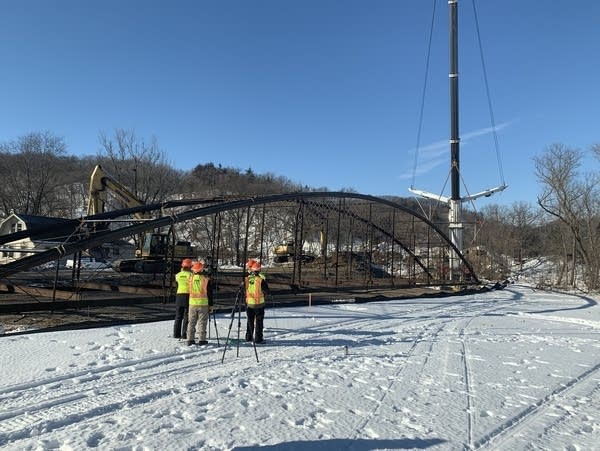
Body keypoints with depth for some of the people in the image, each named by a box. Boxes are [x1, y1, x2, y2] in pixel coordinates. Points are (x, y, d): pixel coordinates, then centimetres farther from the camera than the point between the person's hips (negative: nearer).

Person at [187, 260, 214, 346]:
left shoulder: (191, 278, 0)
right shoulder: (206, 279, -5)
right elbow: (210, 293, -2)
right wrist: (210, 305, 6)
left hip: (192, 303, 2)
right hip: (203, 303, -2)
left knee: (191, 322, 12)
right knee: (202, 322, 5)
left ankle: (190, 340, 14)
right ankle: (201, 340, 7)